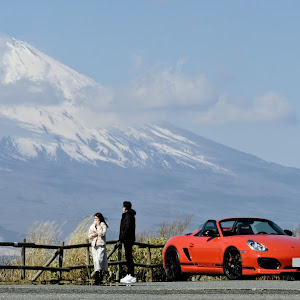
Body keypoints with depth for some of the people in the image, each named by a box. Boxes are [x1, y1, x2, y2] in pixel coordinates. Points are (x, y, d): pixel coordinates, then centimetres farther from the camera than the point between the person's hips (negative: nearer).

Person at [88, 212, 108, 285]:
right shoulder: (92, 226, 16)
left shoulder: (103, 225, 1)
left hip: (101, 244, -5)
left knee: (99, 259, -17)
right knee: (95, 260, 3)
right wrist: (93, 235, -5)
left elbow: (102, 233, -14)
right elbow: (89, 235, 16)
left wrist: (98, 226, -10)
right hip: (94, 245, 5)